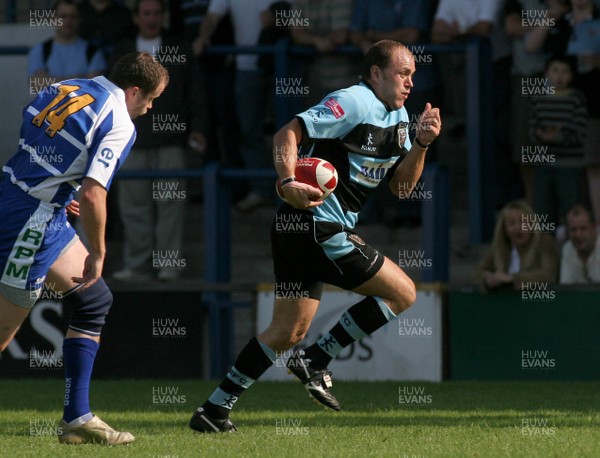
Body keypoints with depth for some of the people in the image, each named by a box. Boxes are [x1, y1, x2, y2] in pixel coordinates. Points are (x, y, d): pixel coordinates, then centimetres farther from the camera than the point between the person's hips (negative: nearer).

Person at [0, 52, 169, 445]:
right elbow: (93, 194, -22)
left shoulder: (64, 89, 11)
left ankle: (77, 419, 13)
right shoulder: (119, 125, -13)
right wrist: (98, 253, -10)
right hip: (32, 223, -9)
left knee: (95, 300, 15)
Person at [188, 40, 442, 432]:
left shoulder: (398, 117, 17)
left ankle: (214, 409, 9)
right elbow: (287, 134, -19)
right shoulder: (354, 102, -12)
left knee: (289, 332, 9)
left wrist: (422, 144, 0)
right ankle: (317, 361, -1)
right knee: (403, 293, -4)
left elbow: (401, 185, 16)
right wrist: (289, 182, -34)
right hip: (319, 227, -10)